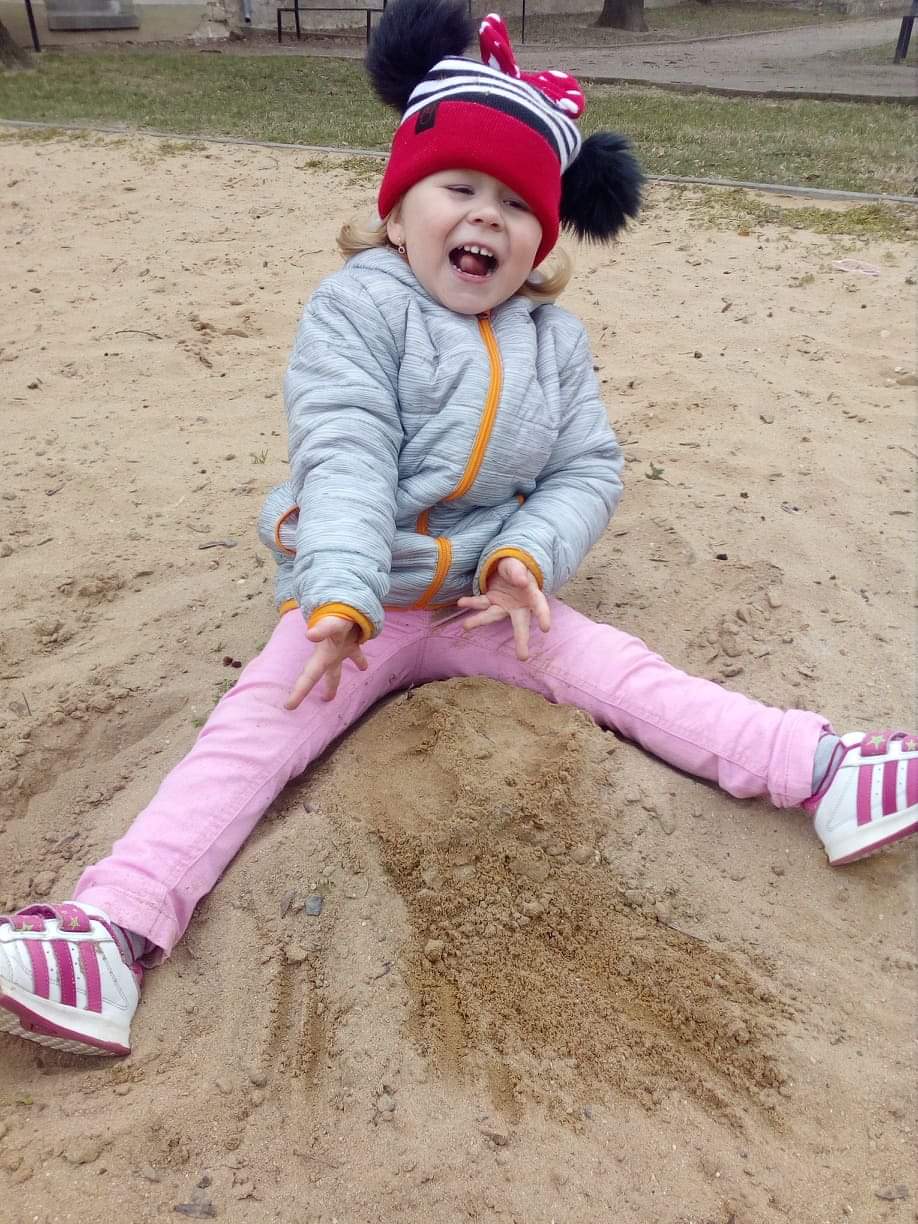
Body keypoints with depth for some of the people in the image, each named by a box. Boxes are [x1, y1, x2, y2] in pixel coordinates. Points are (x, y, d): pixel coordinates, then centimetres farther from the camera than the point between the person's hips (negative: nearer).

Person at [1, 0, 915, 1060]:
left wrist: (529, 554, -19)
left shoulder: (554, 339, 5)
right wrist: (342, 597, -36)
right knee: (253, 727, -18)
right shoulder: (355, 308, -9)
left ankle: (821, 771, -9)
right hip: (360, 601, -2)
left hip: (491, 598, 3)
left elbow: (588, 467, 1)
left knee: (622, 674, -8)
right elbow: (345, 458, -22)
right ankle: (117, 924, -26)